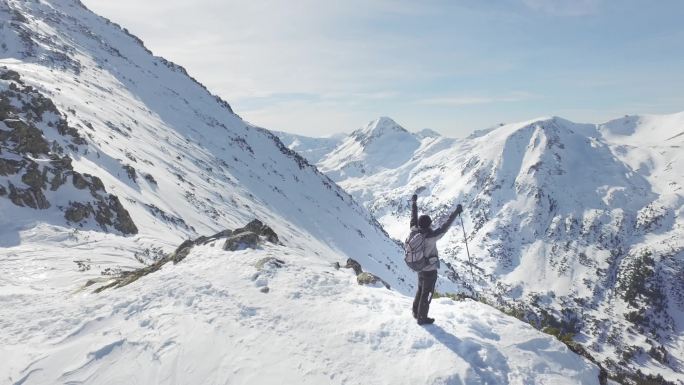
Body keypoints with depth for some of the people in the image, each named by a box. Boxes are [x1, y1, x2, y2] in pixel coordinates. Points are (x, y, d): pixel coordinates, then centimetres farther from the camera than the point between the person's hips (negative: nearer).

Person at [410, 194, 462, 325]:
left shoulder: (414, 232, -13)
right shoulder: (430, 236, -30)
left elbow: (413, 218, 1)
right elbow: (444, 227, -30)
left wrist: (414, 203, 14)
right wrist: (456, 213, -26)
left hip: (419, 268, 7)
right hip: (430, 270, -7)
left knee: (420, 290, 27)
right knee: (427, 294, 10)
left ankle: (416, 312, 41)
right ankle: (422, 318, 23)